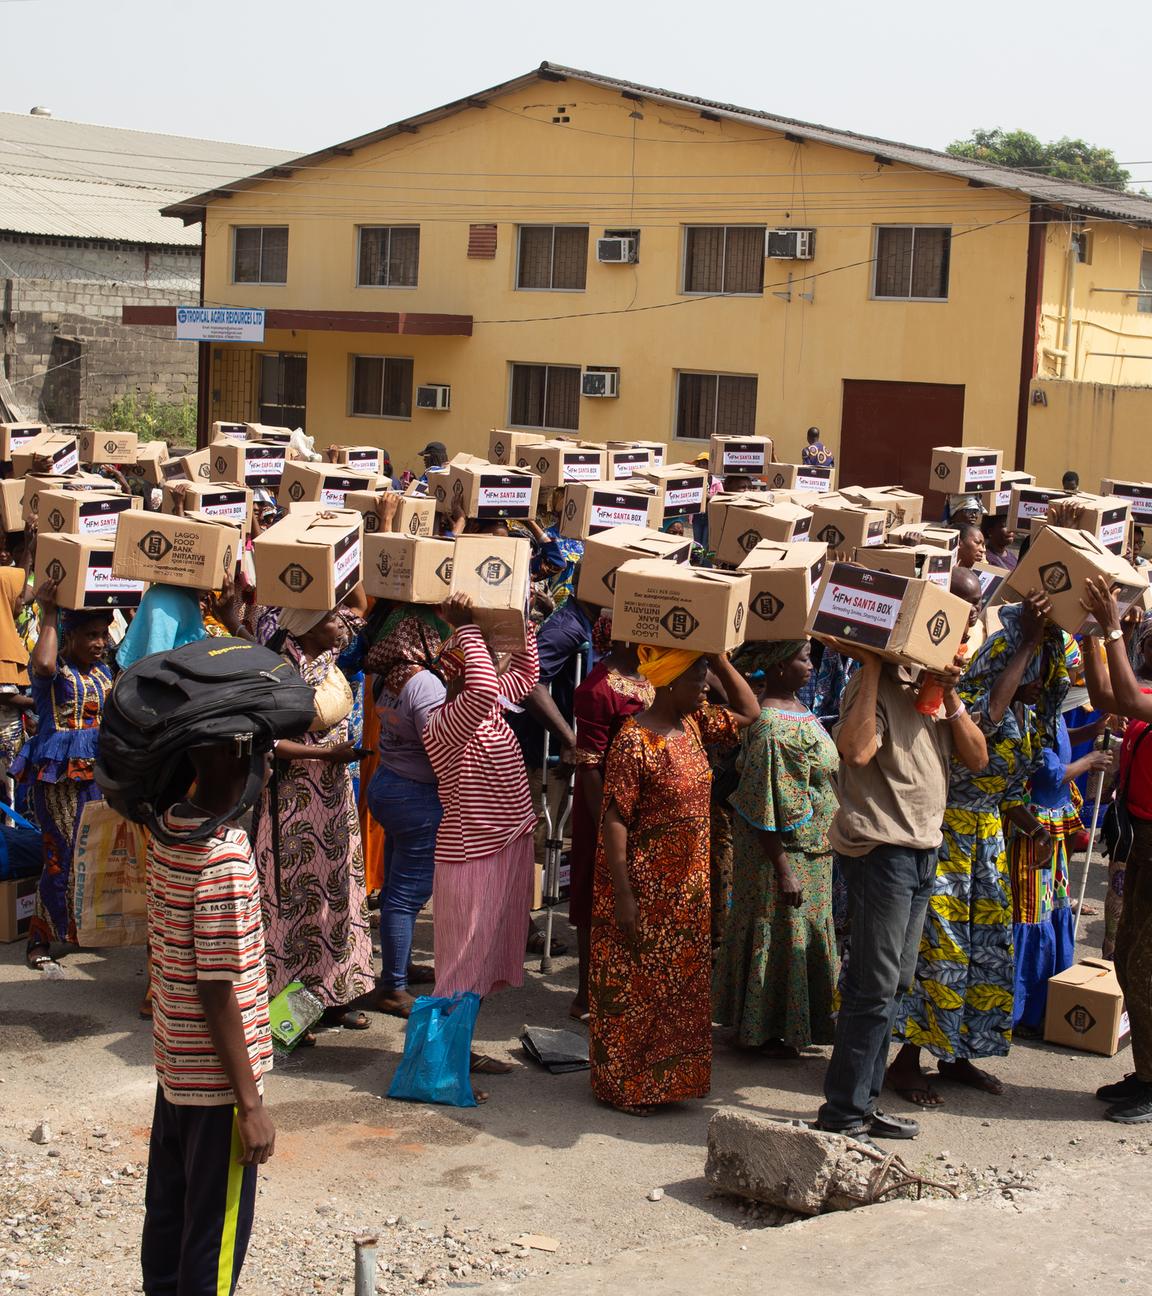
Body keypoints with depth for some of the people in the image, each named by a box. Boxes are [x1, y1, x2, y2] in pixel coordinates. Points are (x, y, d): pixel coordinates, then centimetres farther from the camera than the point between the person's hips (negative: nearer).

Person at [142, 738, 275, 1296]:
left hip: (173, 1061, 8)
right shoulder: (225, 859, -25)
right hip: (216, 1076, -8)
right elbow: (218, 995, -23)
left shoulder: (168, 830, -1)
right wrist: (250, 1104, -17)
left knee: (168, 1209, 21)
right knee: (216, 1234, 6)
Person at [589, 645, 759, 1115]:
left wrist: (720, 658, 3)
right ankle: (621, 1084, 16)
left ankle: (666, 1077, 28)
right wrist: (622, 895, -21)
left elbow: (749, 712, 17)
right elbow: (615, 818, -19)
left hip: (687, 886, 8)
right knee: (633, 986, 3)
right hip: (644, 885, -8)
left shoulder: (694, 724, 4)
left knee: (680, 985, 15)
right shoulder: (635, 740, -19)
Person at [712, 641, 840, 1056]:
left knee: (799, 931, 18)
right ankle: (763, 1032, 18)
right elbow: (764, 807, -24)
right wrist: (782, 870, -23)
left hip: (810, 850, 10)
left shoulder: (795, 706, 5)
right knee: (778, 932, 3)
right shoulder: (769, 725, -25)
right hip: (782, 850, -10)